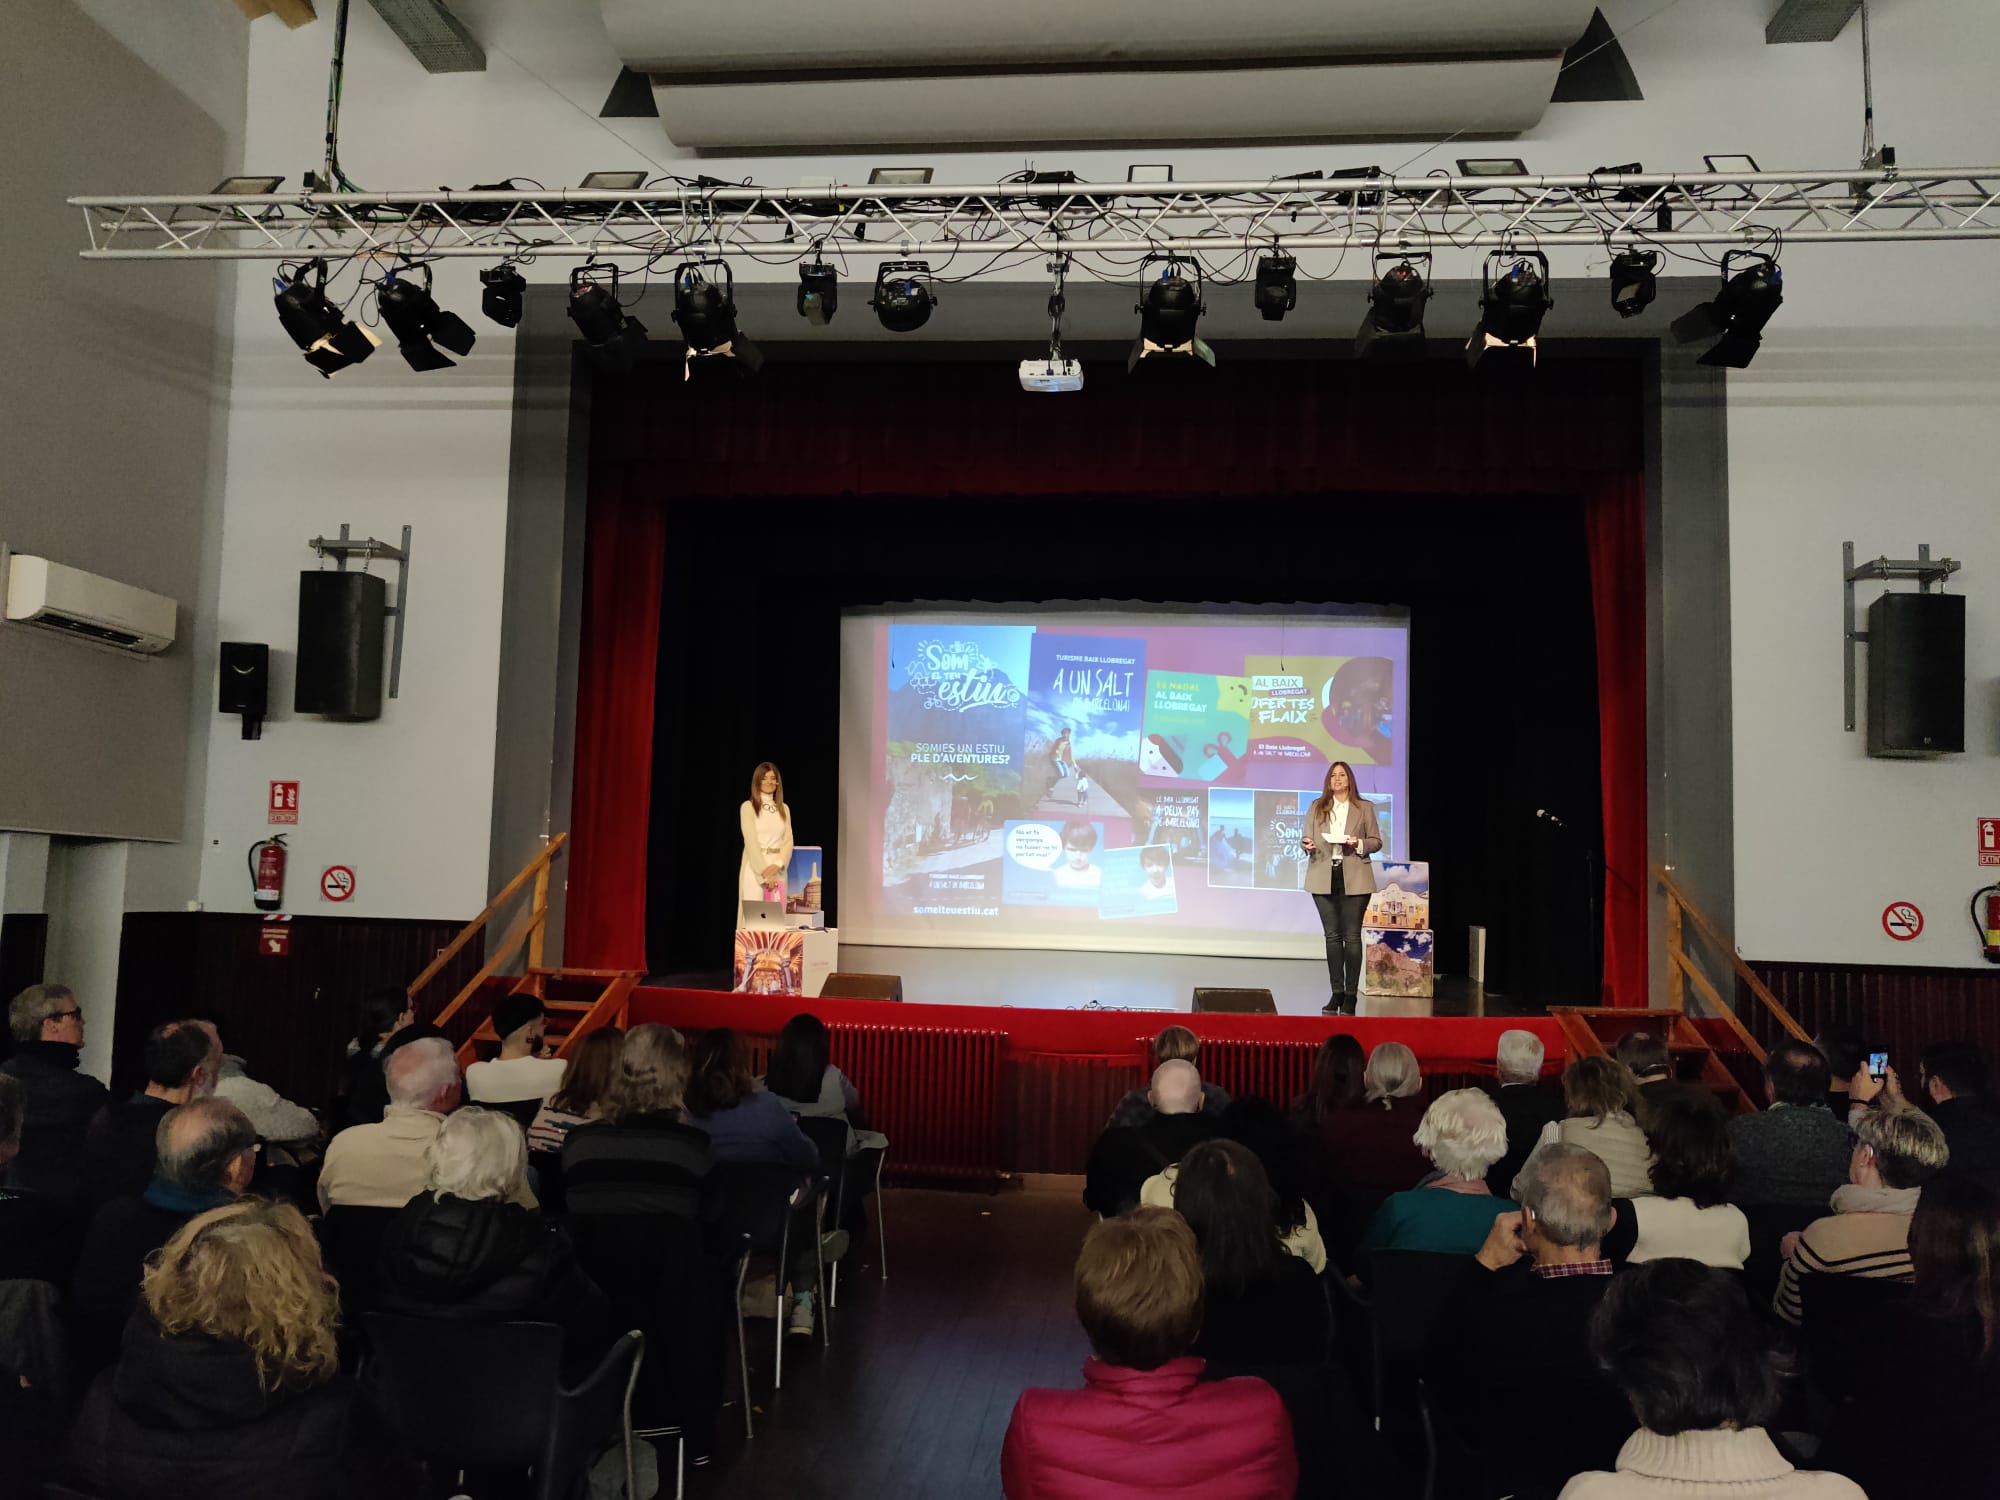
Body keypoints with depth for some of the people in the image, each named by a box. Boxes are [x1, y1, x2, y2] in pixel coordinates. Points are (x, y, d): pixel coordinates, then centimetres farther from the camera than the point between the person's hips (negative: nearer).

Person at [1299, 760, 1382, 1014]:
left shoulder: (1365, 808, 7)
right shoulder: (1316, 807, 12)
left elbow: (1376, 841, 6)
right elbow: (1305, 838, 10)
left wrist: (1358, 843, -13)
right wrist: (1307, 844, -13)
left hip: (1354, 880, -2)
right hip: (1324, 878, 2)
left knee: (1352, 936, -3)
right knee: (1332, 936, 5)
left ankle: (1350, 994, 1)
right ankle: (1336, 992, 11)